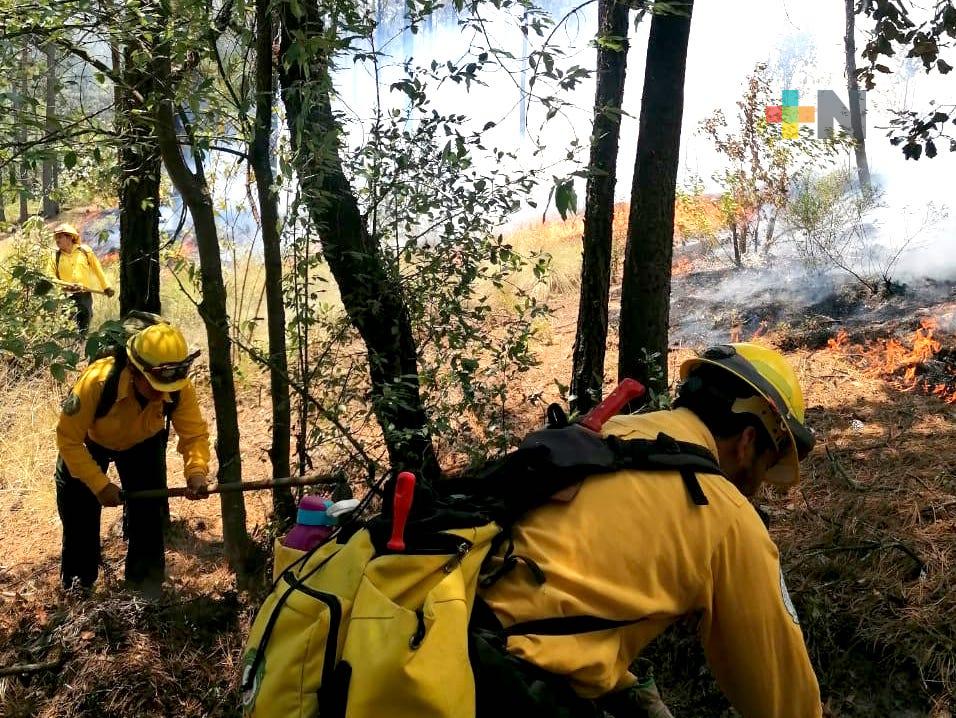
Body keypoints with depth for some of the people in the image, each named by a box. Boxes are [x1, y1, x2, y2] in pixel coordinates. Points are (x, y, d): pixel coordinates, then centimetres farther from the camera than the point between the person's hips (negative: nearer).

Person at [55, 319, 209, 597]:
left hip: (143, 443, 2)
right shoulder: (96, 381, -44)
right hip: (89, 441, -1)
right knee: (78, 510, 3)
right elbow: (69, 438, -33)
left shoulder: (180, 389, -36)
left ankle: (145, 581, 16)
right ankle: (77, 583, 27)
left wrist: (196, 470, -51)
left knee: (148, 510, -5)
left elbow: (195, 434, -30)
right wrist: (100, 484, -36)